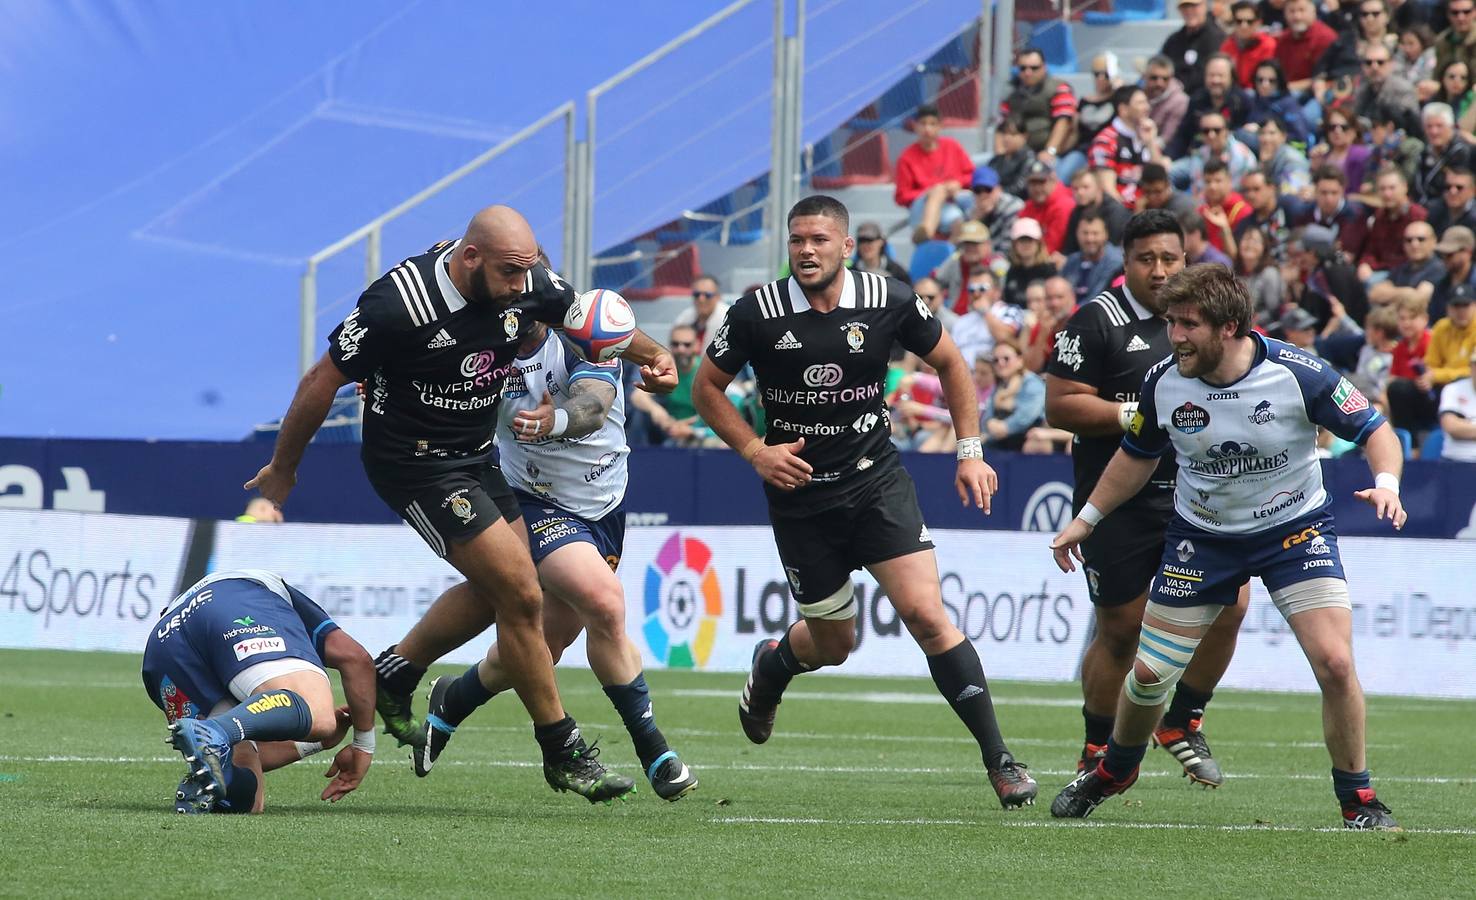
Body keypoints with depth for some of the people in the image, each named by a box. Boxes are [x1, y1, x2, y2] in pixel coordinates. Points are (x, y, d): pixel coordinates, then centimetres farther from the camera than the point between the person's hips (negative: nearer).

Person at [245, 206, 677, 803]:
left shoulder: (524, 281, -11)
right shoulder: (399, 303, -29)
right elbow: (323, 381, -17)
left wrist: (652, 354, -7)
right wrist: (282, 469, -6)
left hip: (475, 456, 8)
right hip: (413, 465, -8)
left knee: (493, 592, 17)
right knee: (521, 596, -11)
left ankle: (393, 676, 38)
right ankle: (564, 754, 1)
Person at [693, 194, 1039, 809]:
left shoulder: (889, 303, -7)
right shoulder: (757, 314, -10)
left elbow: (949, 363, 9)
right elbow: (707, 387, 5)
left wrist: (970, 451, 5)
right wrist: (754, 450, -8)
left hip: (878, 481, 0)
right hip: (800, 495, 0)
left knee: (926, 615, -15)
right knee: (833, 644, 9)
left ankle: (999, 759, -11)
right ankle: (770, 666, 48)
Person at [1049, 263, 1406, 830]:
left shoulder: (1299, 374, -22)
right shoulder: (1164, 384, -12)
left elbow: (1374, 429, -12)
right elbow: (1138, 455, 8)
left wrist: (1385, 483, -31)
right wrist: (1087, 519, 11)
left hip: (1295, 528, -2)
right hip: (1201, 537, 3)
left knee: (1334, 662, -19)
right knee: (1150, 672, 4)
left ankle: (1358, 799, 0)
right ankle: (1113, 771, 35)